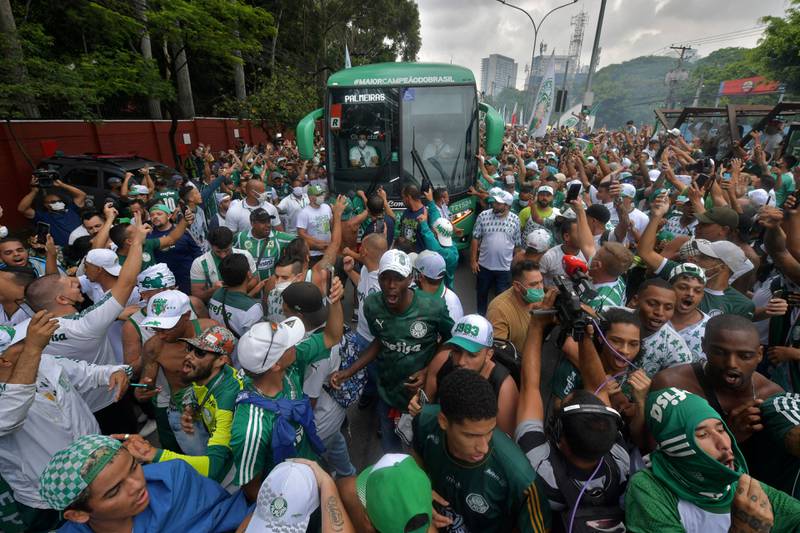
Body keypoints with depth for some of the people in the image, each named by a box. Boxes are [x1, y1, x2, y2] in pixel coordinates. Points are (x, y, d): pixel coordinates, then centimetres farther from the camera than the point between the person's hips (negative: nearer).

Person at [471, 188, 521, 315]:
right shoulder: (483, 216, -8)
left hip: (505, 267, 0)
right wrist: (473, 260, -5)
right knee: (482, 293, 19)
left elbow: (517, 244, 3)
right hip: (484, 265, 1)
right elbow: (475, 239, -4)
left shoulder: (515, 220, -5)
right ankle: (480, 315, 41)